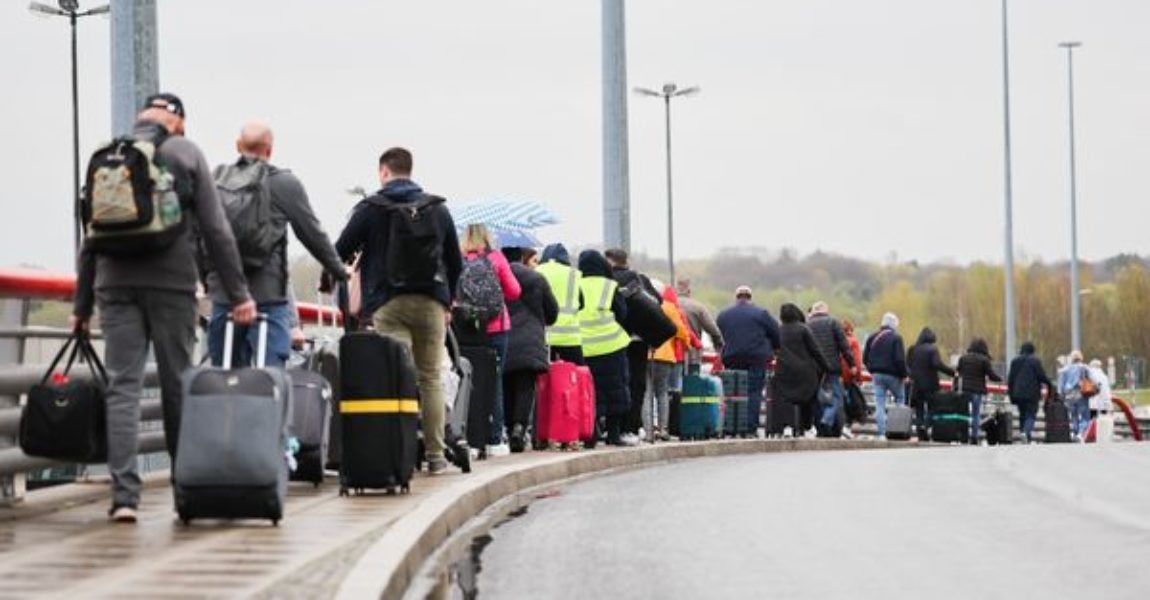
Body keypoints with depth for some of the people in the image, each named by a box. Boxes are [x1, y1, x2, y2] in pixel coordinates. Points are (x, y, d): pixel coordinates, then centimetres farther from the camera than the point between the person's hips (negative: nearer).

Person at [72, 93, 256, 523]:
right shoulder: (185, 153, 3)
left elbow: (90, 235, 12)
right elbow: (215, 230, -2)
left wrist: (82, 305, 16)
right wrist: (237, 293, 0)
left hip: (115, 283, 2)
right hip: (171, 281, -2)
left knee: (122, 387, -1)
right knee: (177, 386, 7)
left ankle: (124, 495, -13)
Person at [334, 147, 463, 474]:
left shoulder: (371, 209, 2)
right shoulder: (438, 209, 12)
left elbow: (341, 253, 0)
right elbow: (455, 262, 17)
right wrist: (447, 302, 26)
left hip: (388, 303, -2)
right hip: (431, 302, 2)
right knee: (431, 378, 7)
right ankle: (435, 455, 7)